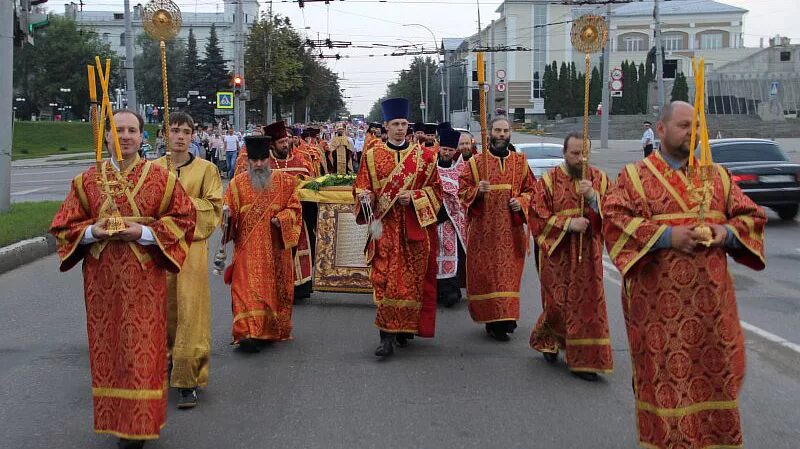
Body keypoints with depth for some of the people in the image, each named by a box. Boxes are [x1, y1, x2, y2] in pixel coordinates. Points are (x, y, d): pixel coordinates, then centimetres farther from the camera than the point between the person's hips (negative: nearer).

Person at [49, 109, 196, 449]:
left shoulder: (161, 178, 0)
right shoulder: (87, 180, 7)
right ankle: (113, 419, 21)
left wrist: (143, 232, -14)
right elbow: (64, 226, 9)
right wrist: (93, 231, -11)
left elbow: (183, 219, -2)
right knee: (108, 345, 7)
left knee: (142, 347, -1)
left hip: (144, 280, -2)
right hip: (101, 279, 2)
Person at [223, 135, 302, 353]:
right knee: (247, 288, -9)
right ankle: (248, 333, -14)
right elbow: (228, 211, 3)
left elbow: (294, 207, 4)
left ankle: (274, 330, 24)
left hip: (275, 246, 1)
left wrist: (281, 219, -14)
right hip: (248, 246, -1)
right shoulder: (237, 183, 2)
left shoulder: (284, 181, 3)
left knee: (276, 287, 9)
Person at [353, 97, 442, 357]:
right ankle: (387, 336, -10)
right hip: (385, 226, -1)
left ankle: (406, 328, 20)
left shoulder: (423, 156, 6)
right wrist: (365, 196, -16)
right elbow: (361, 187, 7)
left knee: (412, 278, 5)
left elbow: (435, 188, 6)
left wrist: (413, 197, -11)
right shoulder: (372, 156, 6)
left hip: (414, 227, 1)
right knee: (385, 279, -9)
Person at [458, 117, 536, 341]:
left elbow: (531, 190, 12)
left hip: (512, 229, 2)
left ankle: (506, 317, 15)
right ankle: (494, 321, 4)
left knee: (509, 272, 3)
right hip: (484, 228, -2)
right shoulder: (476, 162, 2)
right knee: (487, 272, -2)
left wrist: (521, 202, -8)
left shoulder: (520, 162, 8)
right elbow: (462, 191, 2)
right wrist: (477, 190, -17)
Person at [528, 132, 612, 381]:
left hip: (588, 255, 2)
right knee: (558, 305, 4)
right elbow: (537, 217, -6)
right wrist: (567, 223, -16)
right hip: (557, 254, -2)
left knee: (587, 304, -1)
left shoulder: (598, 178, 5)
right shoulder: (550, 180, -2)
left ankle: (585, 359, 9)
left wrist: (593, 197, -17)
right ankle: (548, 340, 35)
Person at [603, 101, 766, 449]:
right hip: (658, 299, -4)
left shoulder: (717, 175, 14)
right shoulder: (634, 175, 2)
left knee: (715, 371, 7)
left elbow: (751, 215, 14)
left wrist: (727, 232, -8)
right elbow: (614, 219, -12)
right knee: (664, 373, 0)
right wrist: (666, 235, -19)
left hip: (710, 297, 4)